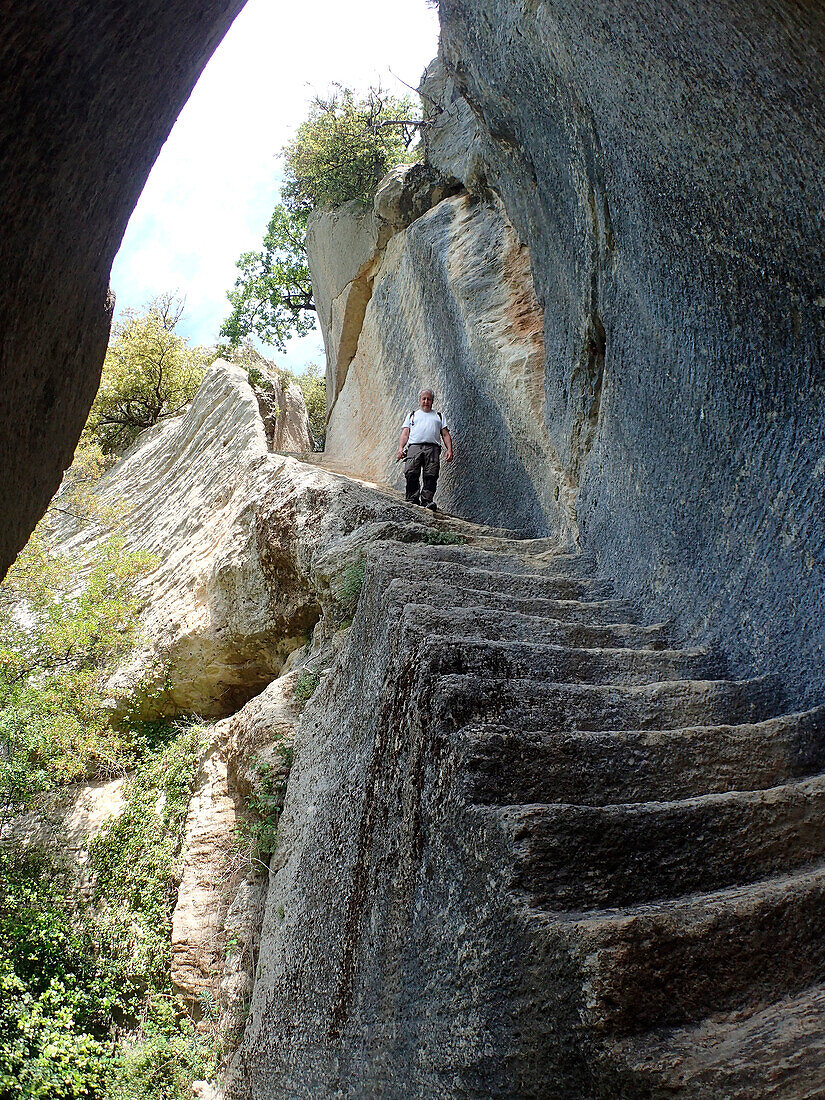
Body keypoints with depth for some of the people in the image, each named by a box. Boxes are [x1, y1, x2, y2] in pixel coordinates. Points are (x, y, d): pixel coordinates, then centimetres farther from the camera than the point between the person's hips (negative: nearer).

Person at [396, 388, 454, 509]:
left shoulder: (438, 416, 30)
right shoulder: (412, 415, 29)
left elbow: (446, 435, 19)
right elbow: (405, 434, 17)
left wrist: (450, 450, 1)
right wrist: (400, 448, -2)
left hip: (433, 448, 0)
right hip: (414, 446, 0)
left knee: (431, 476, -18)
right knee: (411, 474, -21)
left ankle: (427, 500, -23)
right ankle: (413, 499, -18)